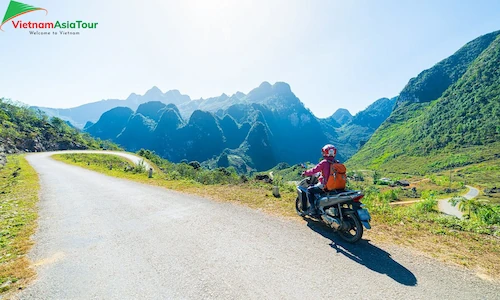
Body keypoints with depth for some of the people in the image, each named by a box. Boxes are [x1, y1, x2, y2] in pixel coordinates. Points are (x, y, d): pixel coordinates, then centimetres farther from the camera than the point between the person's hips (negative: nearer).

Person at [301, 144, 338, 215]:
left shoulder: (324, 162, -14)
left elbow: (314, 170, -10)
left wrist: (305, 173, 6)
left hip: (325, 185, -7)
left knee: (309, 190, 5)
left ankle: (312, 209, -2)